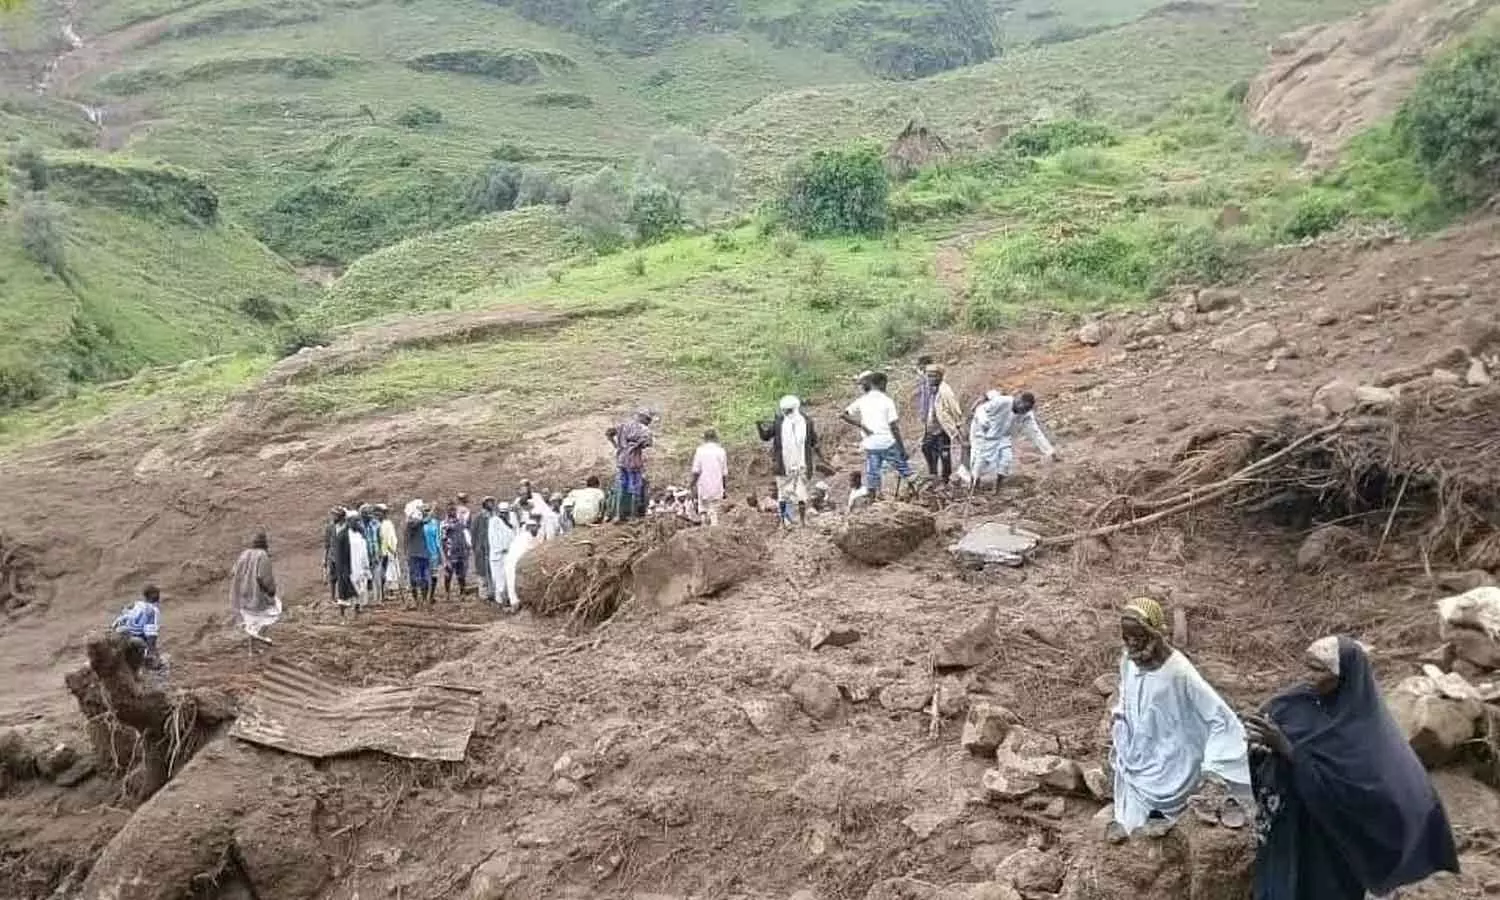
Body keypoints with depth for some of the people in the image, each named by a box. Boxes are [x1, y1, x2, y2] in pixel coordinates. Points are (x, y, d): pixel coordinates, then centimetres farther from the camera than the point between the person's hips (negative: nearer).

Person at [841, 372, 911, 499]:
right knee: (904, 470, 14)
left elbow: (845, 415, -1)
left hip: (870, 444, 3)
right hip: (887, 443, -3)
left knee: (872, 477, 7)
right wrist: (902, 447, -3)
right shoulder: (887, 400, -5)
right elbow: (893, 426, -9)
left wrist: (861, 426, 0)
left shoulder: (862, 400, 5)